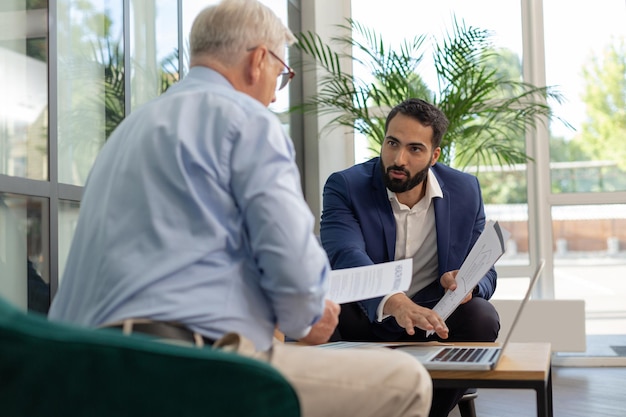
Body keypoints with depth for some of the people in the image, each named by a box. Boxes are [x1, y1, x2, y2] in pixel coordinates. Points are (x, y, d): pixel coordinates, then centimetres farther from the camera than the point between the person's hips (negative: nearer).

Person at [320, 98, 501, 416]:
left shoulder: (465, 191, 0)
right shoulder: (345, 186, -11)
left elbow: (484, 272, 4)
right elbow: (346, 256, -30)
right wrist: (396, 304, -50)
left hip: (433, 321, 3)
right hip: (363, 322, -2)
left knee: (481, 317, -26)